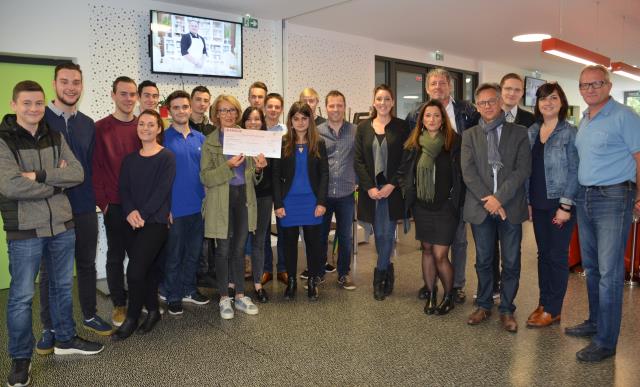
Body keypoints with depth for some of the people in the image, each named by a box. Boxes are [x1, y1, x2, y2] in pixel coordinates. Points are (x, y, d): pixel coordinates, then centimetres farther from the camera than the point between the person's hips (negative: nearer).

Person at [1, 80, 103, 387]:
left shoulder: (55, 138, 6)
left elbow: (78, 173, -5)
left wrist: (39, 175, -18)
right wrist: (56, 183, -12)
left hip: (62, 225, 5)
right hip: (25, 230, -5)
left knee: (63, 286, 17)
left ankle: (65, 339, 35)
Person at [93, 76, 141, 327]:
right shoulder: (101, 128, -4)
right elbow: (95, 167, -5)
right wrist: (102, 201, -9)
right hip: (115, 205, -3)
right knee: (116, 256, 8)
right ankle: (119, 304, 22)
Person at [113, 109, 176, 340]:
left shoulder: (167, 157, -3)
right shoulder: (130, 159, 13)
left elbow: (162, 190, -11)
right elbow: (123, 188, 6)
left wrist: (143, 214, -17)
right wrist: (130, 212, -12)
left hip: (155, 221, -5)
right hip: (133, 223, 5)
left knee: (135, 270, -12)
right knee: (148, 269, 9)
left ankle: (132, 318, 5)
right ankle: (152, 310, 26)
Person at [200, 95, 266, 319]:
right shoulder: (210, 142, -2)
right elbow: (205, 178, -9)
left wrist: (258, 168, -8)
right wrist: (227, 166, -23)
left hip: (244, 197, 3)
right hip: (221, 201, -3)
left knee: (239, 249, 11)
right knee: (223, 250, 5)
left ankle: (240, 295, 23)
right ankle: (224, 298, 19)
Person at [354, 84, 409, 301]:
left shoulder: (401, 127, 1)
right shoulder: (363, 127, 6)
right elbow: (358, 160, 2)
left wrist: (392, 185, -11)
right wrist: (369, 187, -8)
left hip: (393, 189, -2)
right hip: (371, 190, 2)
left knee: (388, 233, -4)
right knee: (379, 234, 7)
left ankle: (379, 277, 9)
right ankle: (387, 272, 25)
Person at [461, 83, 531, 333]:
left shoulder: (519, 133, 5)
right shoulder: (469, 135, 8)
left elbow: (523, 169, -5)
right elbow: (468, 172, -2)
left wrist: (499, 197, -15)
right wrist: (487, 199, -12)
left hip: (510, 207, -1)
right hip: (481, 207, 1)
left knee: (511, 263, 6)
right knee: (483, 261, 11)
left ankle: (507, 309, 21)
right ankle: (484, 305, 27)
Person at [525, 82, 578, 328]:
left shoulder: (570, 132, -6)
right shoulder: (532, 132, 8)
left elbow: (574, 171, -10)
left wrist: (565, 206, -15)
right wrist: (527, 201, 5)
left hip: (560, 204, -5)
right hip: (538, 204, 5)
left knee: (557, 255, 3)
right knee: (543, 254, 12)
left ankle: (553, 310, 13)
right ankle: (543, 303, 23)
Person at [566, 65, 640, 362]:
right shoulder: (584, 120, 14)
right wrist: (573, 198, 12)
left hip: (613, 198, -8)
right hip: (584, 198, 8)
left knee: (609, 272, -4)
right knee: (591, 266, 16)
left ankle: (605, 341, 5)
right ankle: (595, 322, 31)